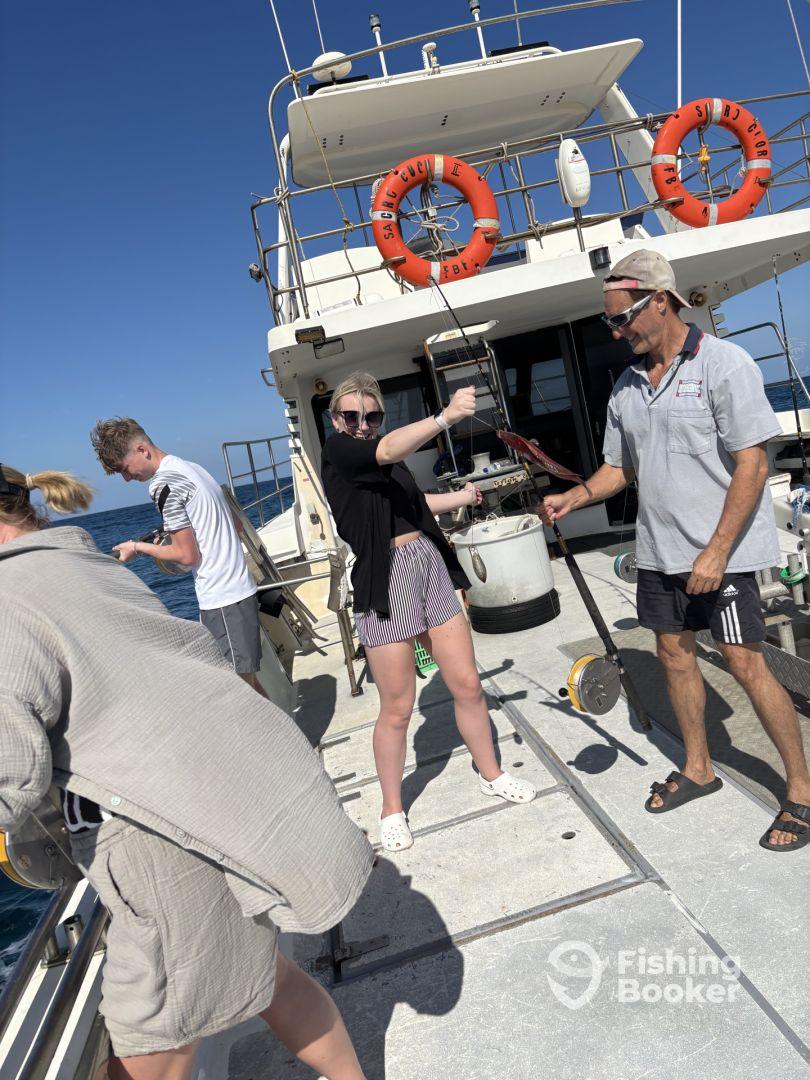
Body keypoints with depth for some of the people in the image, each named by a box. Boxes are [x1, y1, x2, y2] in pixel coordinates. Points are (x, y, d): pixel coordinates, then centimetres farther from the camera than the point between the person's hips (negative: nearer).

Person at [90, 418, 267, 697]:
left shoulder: (163, 484, -14)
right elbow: (235, 527, 17)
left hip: (221, 599, -9)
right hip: (239, 588, 9)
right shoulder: (193, 467, 13)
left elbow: (188, 555, -15)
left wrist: (138, 548, -2)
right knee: (245, 679, 17)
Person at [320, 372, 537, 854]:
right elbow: (387, 451, -28)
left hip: (431, 566, 7)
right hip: (385, 580, -6)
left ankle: (491, 773, 32)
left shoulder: (392, 461, 14)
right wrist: (446, 417, -40)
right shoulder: (337, 451, -7)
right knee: (398, 708, 2)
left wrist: (463, 496, 41)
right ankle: (392, 809, 23)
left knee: (468, 684, 10)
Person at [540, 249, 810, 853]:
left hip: (722, 552, -6)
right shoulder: (627, 386, 9)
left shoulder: (723, 363, -11)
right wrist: (574, 498, -3)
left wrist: (716, 553, -20)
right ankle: (698, 769, 32)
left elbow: (752, 465, -16)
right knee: (675, 655, 13)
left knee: (746, 664, -4)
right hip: (659, 552, 7)